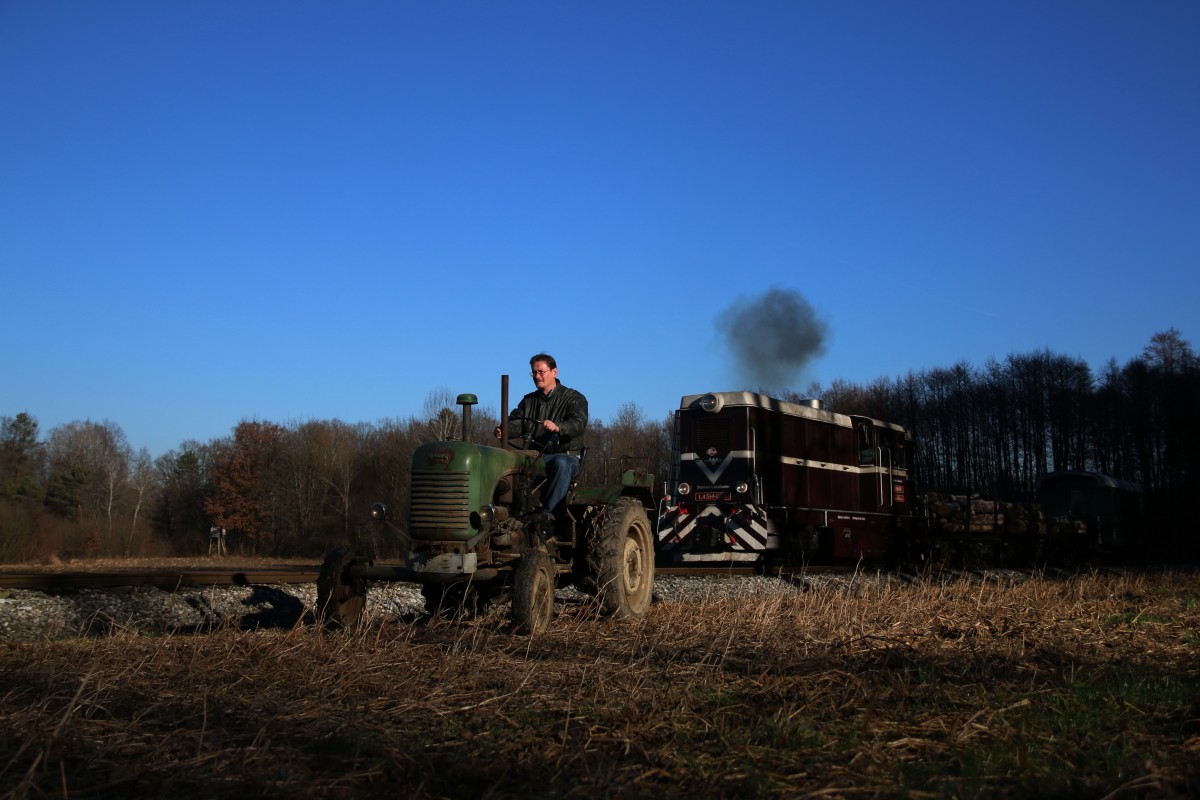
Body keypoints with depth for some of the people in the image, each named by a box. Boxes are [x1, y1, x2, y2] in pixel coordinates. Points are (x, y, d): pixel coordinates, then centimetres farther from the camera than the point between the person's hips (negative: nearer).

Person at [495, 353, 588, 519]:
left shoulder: (574, 398, 4)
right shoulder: (528, 401, 20)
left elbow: (579, 424, -16)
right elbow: (516, 422, 4)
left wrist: (558, 427, -38)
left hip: (565, 456, -4)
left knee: (561, 463, -40)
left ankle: (547, 511, -39)